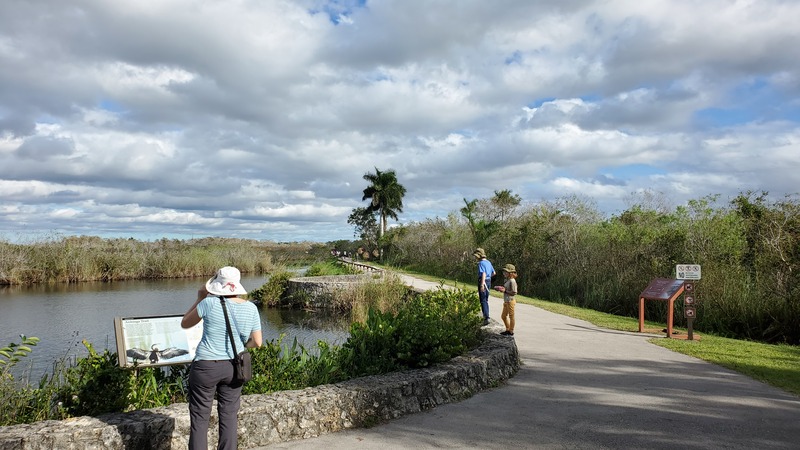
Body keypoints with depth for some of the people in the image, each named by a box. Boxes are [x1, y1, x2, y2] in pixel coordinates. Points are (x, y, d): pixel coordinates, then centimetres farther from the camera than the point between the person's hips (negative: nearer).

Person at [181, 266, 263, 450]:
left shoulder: (209, 303, -14)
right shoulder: (250, 308, -3)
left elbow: (185, 323, 2)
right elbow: (257, 342, 1)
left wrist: (199, 299, 6)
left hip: (206, 367, -3)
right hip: (234, 368, 4)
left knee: (199, 419, 7)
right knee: (229, 416, 14)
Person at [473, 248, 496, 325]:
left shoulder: (481, 263, -15)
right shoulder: (488, 262, 12)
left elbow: (483, 274, -27)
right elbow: (494, 273, 20)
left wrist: (482, 285, -33)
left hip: (483, 282, -9)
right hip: (488, 281, 9)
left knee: (483, 301, -6)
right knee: (486, 300, 18)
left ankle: (486, 317, -11)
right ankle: (486, 315, 25)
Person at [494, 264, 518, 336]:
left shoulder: (512, 281, -19)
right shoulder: (506, 280, 9)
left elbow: (514, 293, -22)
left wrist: (505, 291, -22)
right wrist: (501, 288, 2)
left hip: (510, 301, -10)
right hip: (506, 301, 10)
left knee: (511, 316, 2)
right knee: (503, 316, 17)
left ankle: (511, 331, 12)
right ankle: (508, 329, 28)